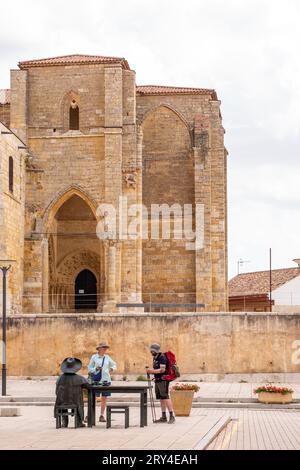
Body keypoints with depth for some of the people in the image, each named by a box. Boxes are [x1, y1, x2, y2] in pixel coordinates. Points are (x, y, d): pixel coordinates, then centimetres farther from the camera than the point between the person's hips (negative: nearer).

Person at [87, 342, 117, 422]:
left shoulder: (107, 357, 10)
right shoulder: (94, 357, 2)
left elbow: (114, 365, 24)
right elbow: (90, 368, 5)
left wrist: (112, 369, 3)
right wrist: (96, 369, -13)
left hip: (106, 380, 3)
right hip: (96, 380, -3)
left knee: (104, 398, 3)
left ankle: (102, 416, 9)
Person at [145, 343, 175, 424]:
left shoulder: (162, 357, -13)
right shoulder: (155, 358, 16)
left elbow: (162, 369, -22)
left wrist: (152, 371, -23)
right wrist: (149, 370, 11)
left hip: (163, 380, -9)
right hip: (157, 380, 9)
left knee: (165, 397, -14)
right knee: (161, 399, 8)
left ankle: (172, 416, -15)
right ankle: (164, 417, 11)